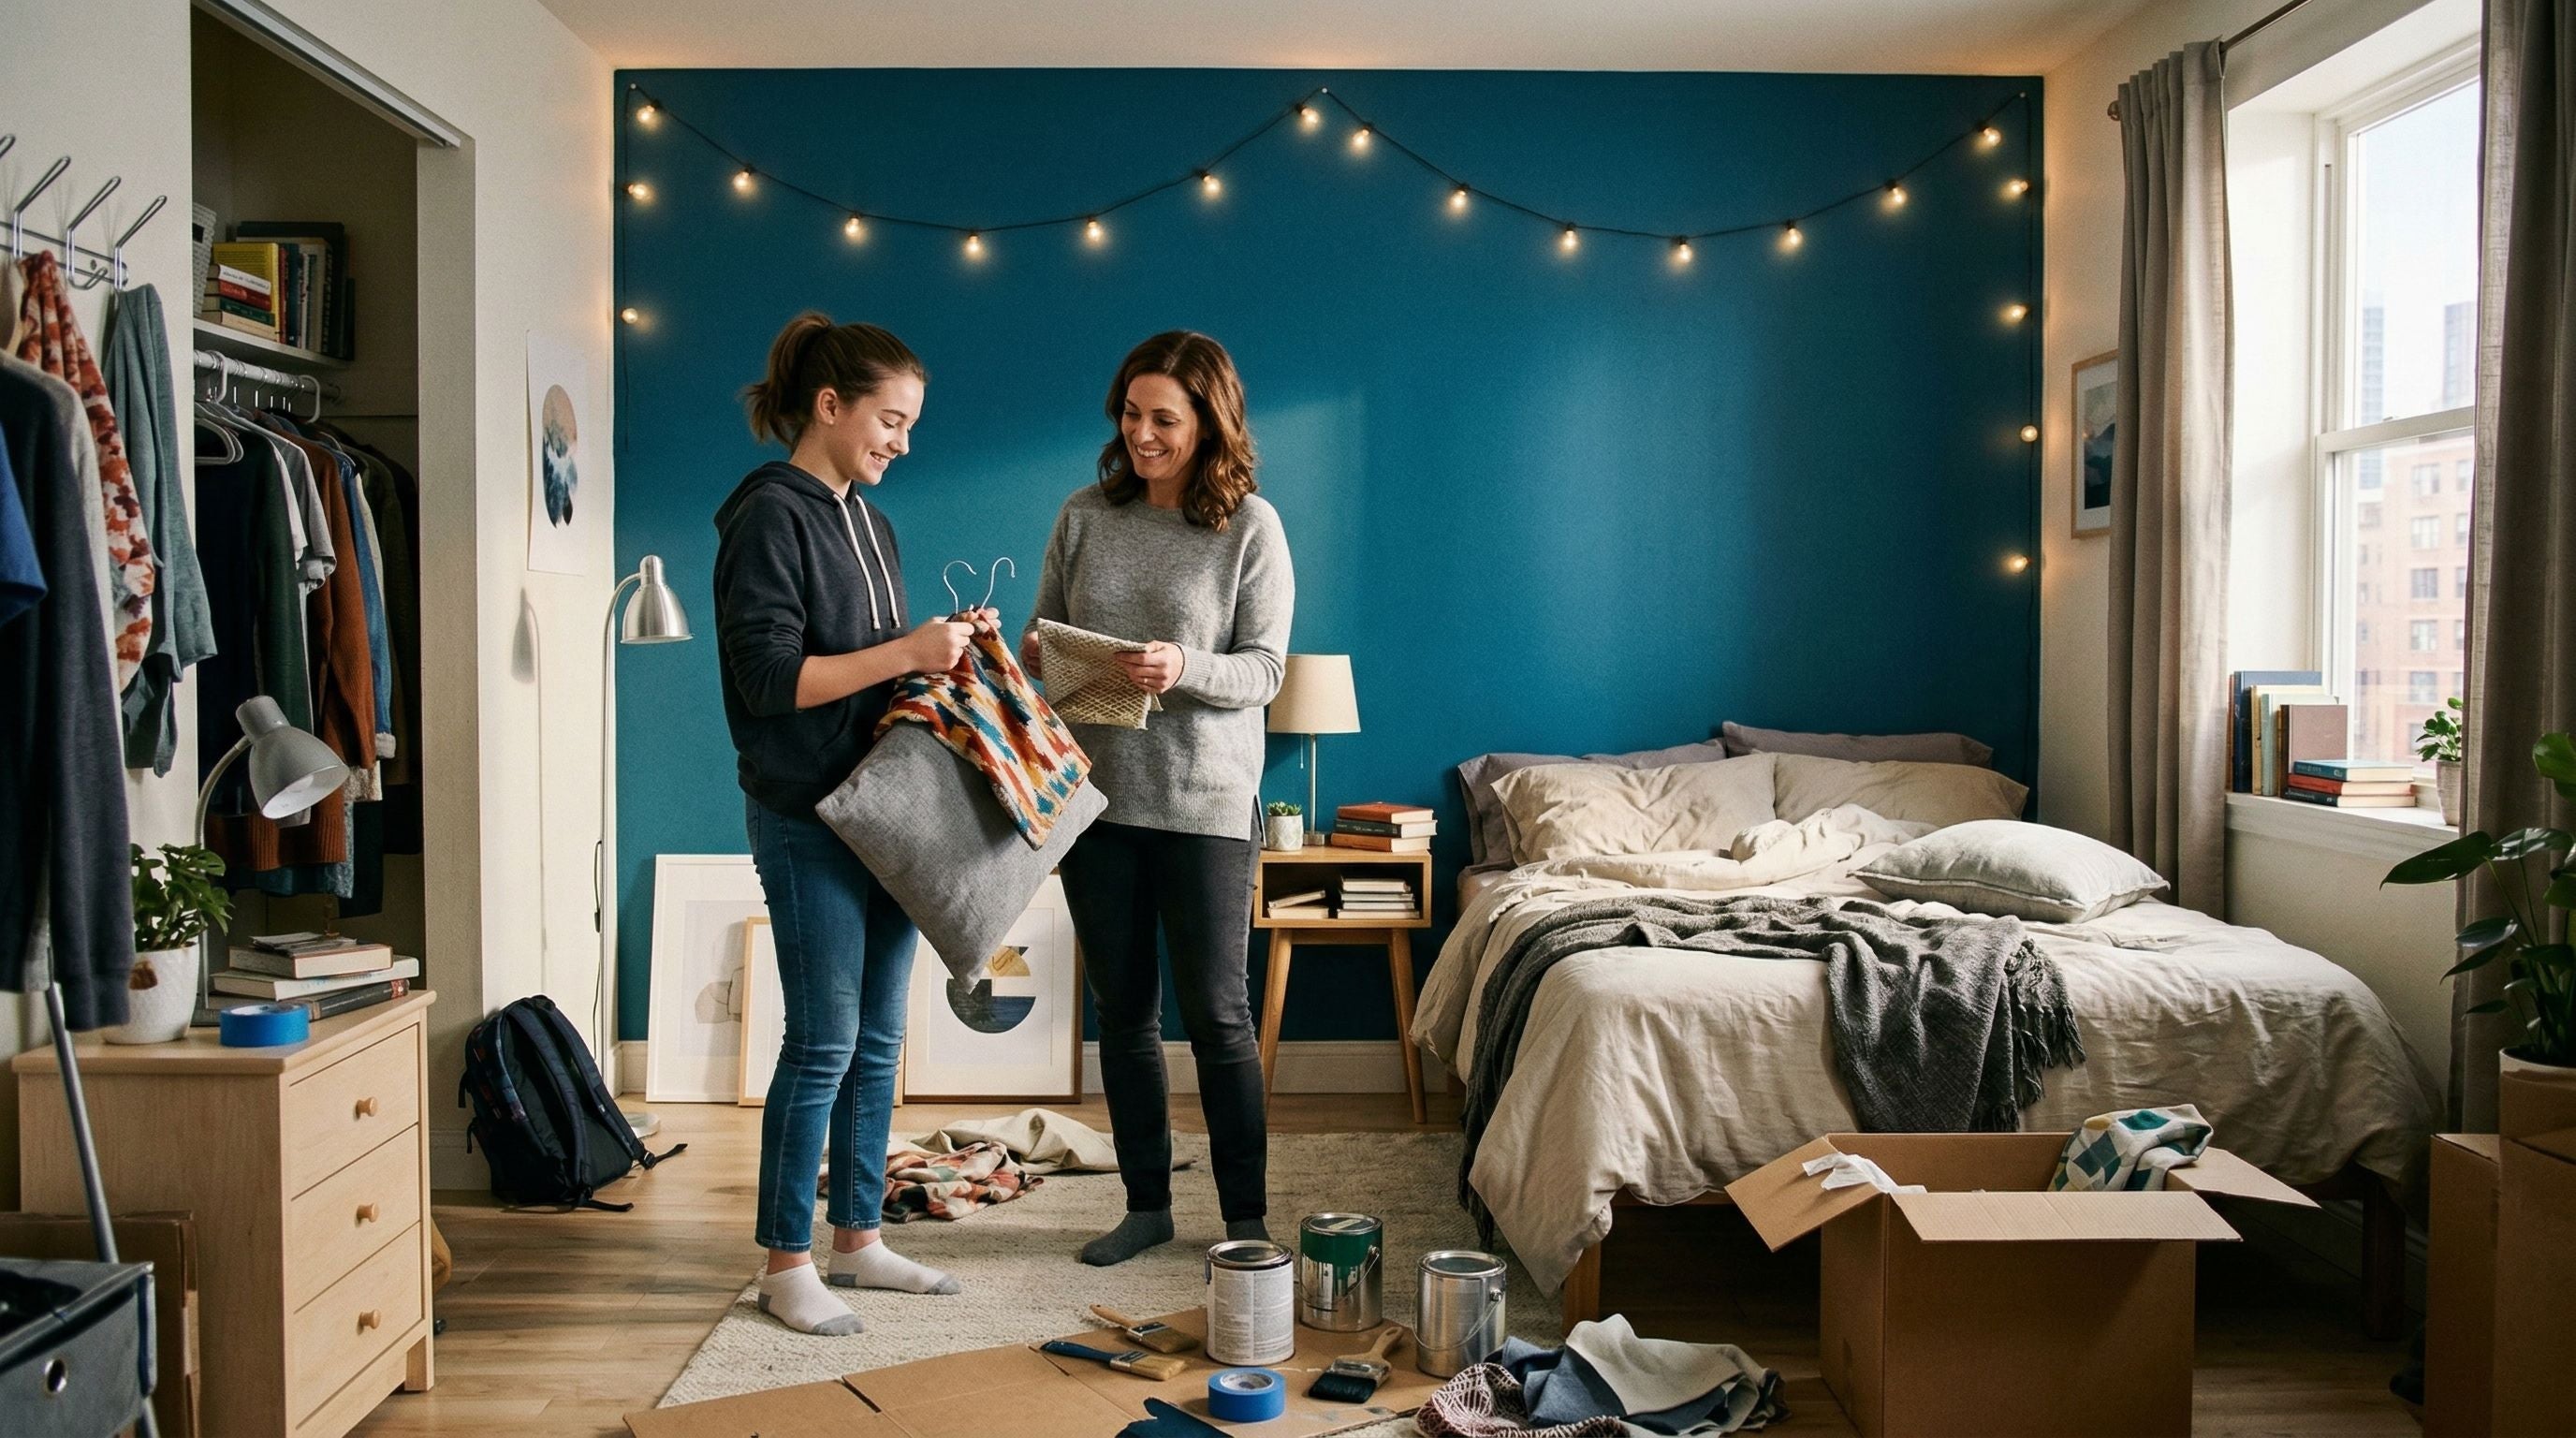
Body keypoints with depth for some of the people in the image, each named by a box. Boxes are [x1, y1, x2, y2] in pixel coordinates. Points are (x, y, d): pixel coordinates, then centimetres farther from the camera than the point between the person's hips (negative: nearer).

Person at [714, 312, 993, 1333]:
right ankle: (787, 1264, 11)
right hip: (807, 818, -8)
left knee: (877, 1040, 13)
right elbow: (770, 677, -19)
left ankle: (857, 1239, 25)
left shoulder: (866, 518, 15)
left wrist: (947, 644, 4)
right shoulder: (770, 517, -11)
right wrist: (904, 652, -20)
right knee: (822, 1044, -3)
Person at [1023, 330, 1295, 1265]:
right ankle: (1147, 1204, 26)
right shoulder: (1086, 515, 6)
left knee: (1217, 1014, 1)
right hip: (1095, 794, 4)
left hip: (1204, 802, -4)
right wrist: (1033, 652, -12)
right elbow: (1044, 631, 11)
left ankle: (1246, 1219, 15)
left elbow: (1263, 669, -8)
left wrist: (1185, 669, -26)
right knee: (1122, 1009, 12)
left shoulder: (1251, 525, -5)